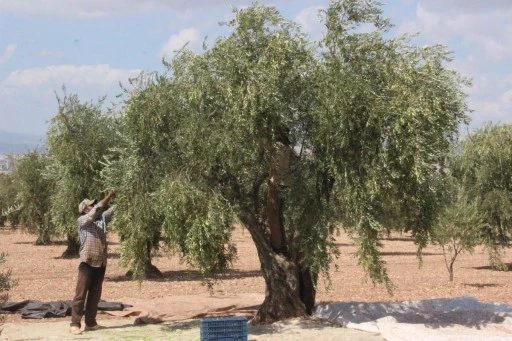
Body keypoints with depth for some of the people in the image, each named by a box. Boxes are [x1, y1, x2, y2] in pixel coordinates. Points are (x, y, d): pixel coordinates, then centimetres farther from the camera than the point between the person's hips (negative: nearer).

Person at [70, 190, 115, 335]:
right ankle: (75, 324, -4)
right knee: (81, 294, -4)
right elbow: (96, 210, -20)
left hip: (101, 263, 6)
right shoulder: (82, 220, -6)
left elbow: (113, 209, 7)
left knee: (95, 295, 11)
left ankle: (90, 323, 17)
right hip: (87, 263, -6)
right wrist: (108, 196, -21)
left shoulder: (102, 218, 11)